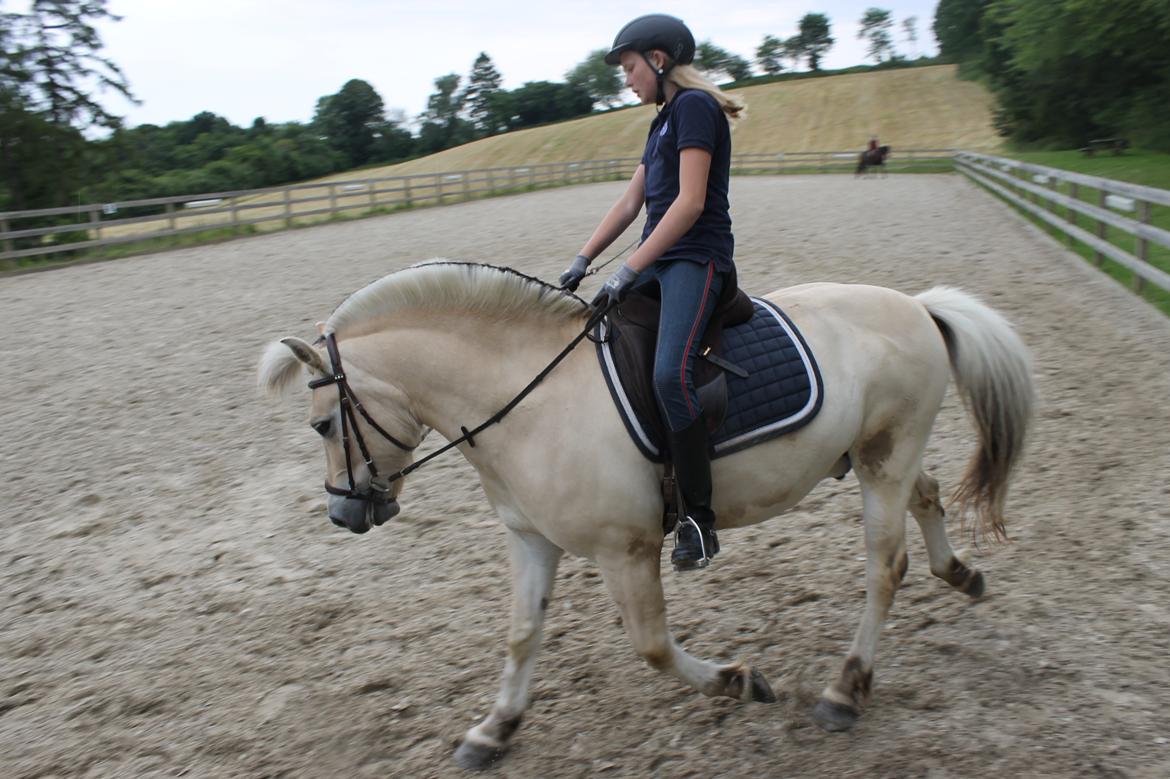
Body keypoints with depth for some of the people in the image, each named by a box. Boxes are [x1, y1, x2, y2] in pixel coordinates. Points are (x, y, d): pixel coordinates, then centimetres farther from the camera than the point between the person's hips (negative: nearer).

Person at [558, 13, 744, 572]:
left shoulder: (695, 105, -8)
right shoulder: (664, 120, 21)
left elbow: (691, 201, -19)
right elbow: (630, 203, 21)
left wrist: (629, 271, -20)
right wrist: (582, 261, 13)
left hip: (696, 259, -10)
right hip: (658, 261, 10)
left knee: (669, 373, -30)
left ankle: (699, 519, -21)